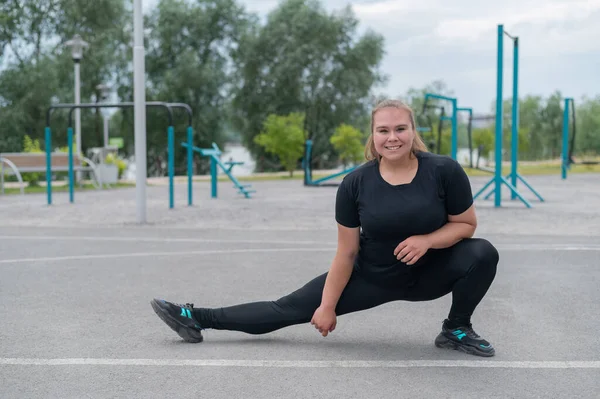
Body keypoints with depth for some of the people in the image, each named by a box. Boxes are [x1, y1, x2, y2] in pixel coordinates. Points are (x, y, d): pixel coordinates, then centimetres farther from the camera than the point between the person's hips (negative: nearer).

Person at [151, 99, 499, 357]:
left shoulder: (445, 171, -18)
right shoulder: (356, 184, -15)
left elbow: (466, 225, -6)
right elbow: (346, 252, -8)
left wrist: (427, 239, -26)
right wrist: (327, 307, -6)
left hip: (429, 271, 0)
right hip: (372, 276, 0)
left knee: (483, 253, -26)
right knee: (290, 308, -2)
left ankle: (456, 329, -2)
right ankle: (198, 318, 7)